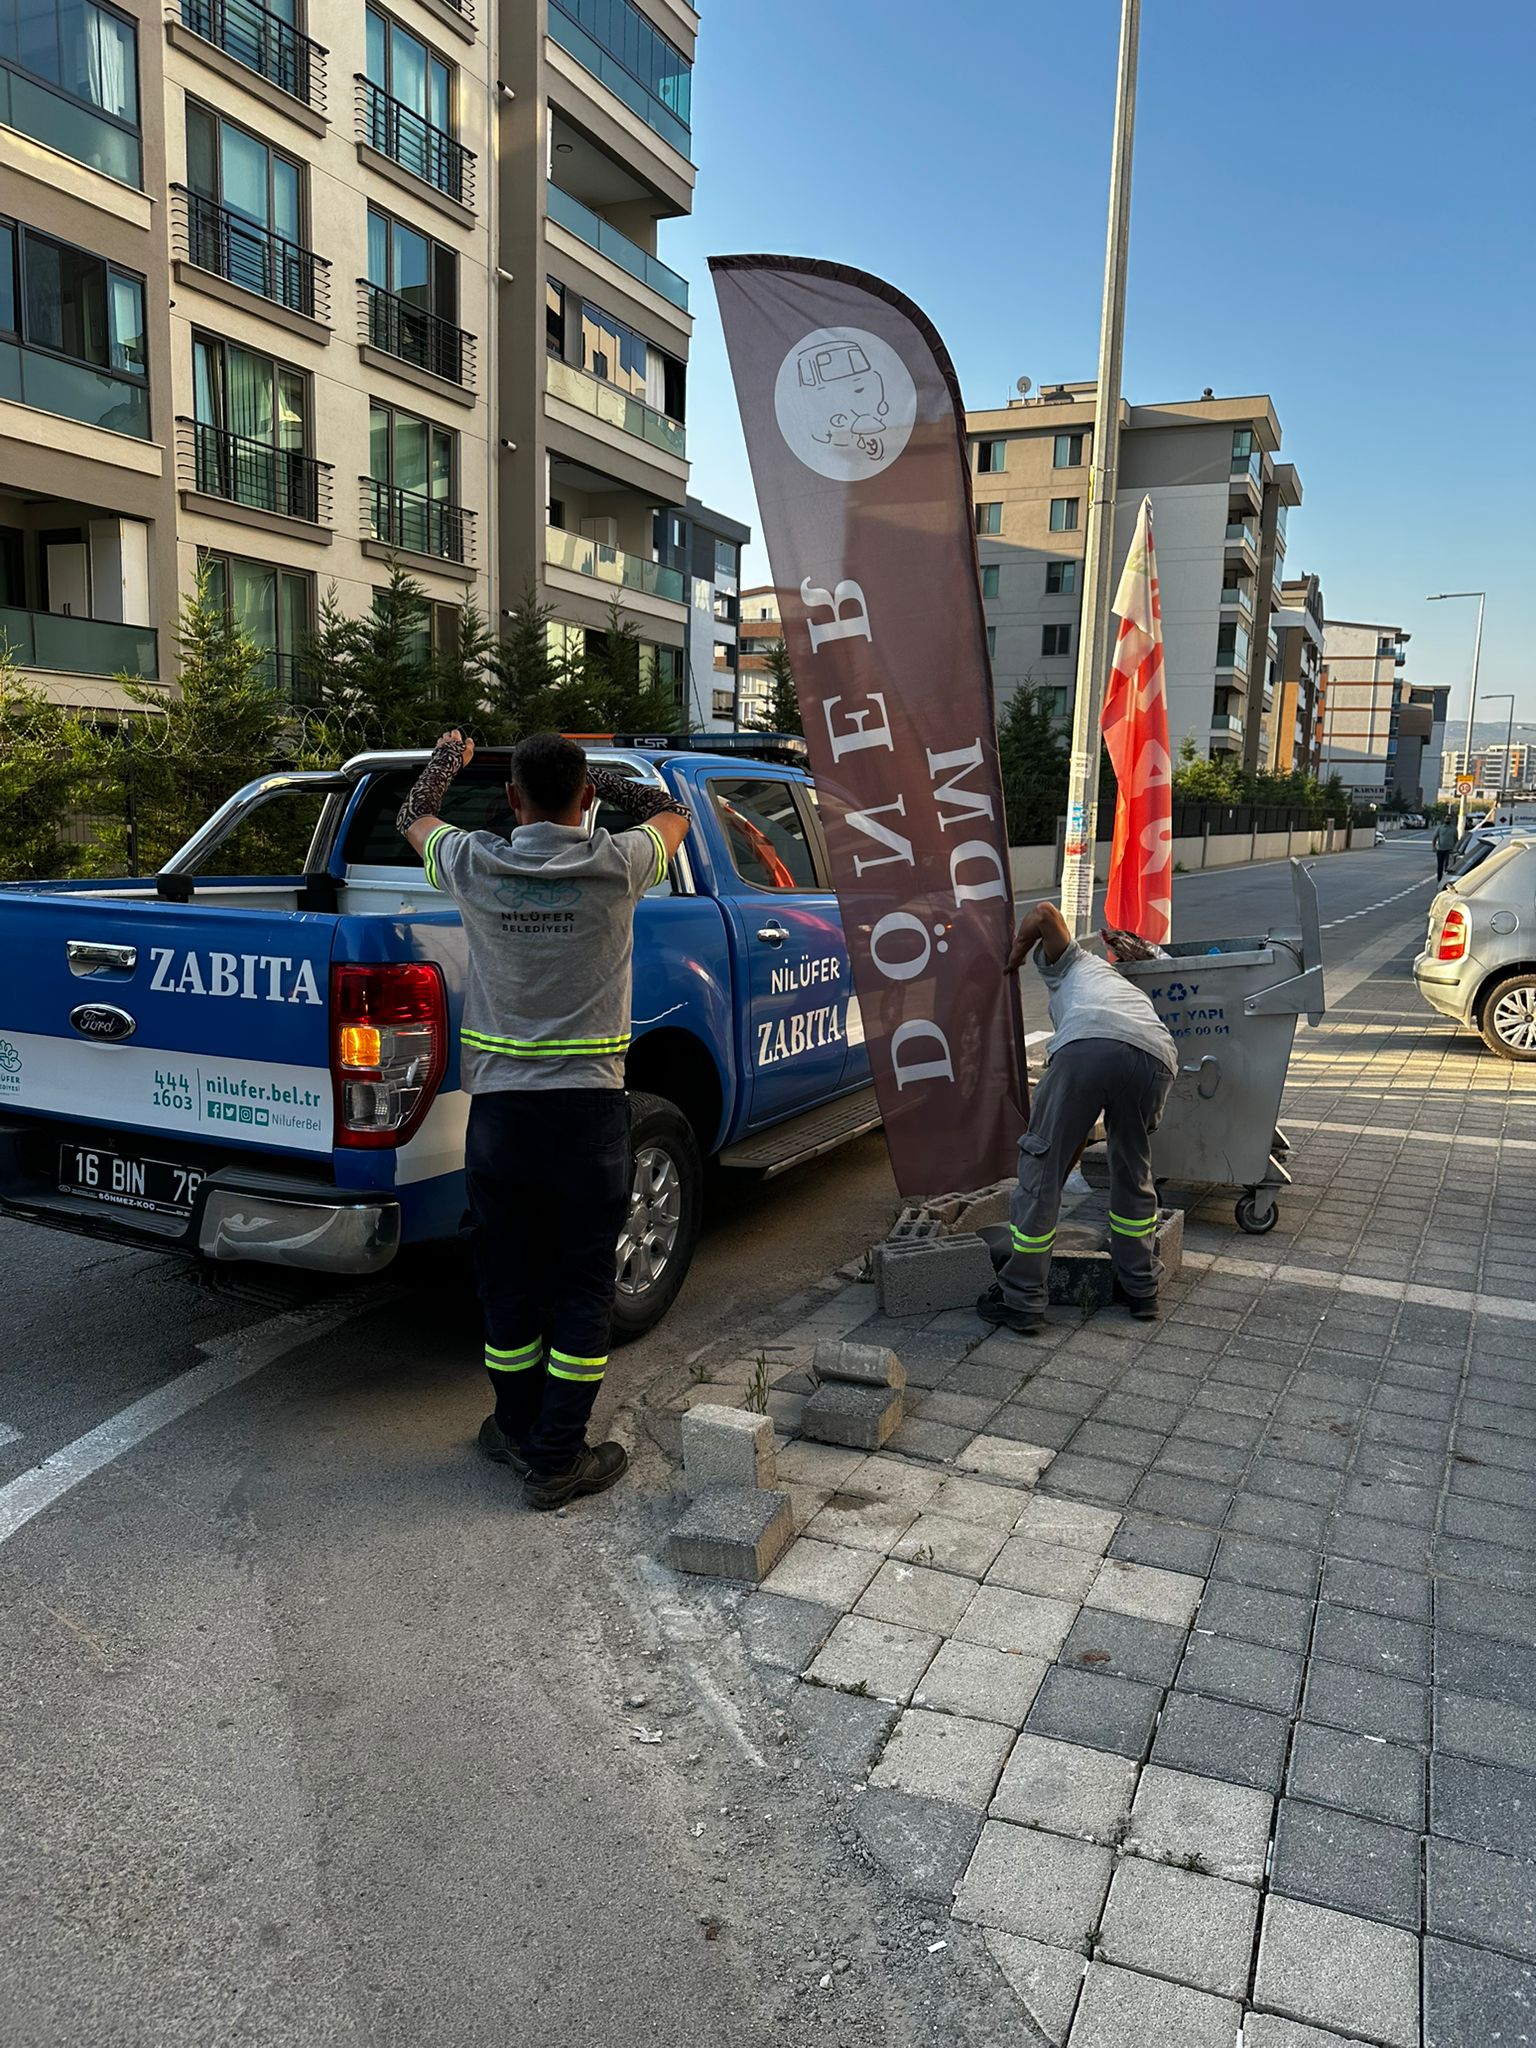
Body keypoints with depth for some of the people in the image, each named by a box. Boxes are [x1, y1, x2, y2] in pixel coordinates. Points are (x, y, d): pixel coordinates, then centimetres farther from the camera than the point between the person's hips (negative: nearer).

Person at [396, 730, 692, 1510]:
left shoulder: (475, 866, -3)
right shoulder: (617, 866, -7)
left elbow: (412, 818, 21)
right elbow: (675, 812, 16)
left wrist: (447, 758, 38)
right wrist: (600, 780, 24)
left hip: (498, 1108, 2)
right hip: (590, 1110, -2)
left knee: (508, 1278, 15)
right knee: (583, 1285, 8)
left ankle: (519, 1430, 30)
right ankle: (557, 1458, 13)